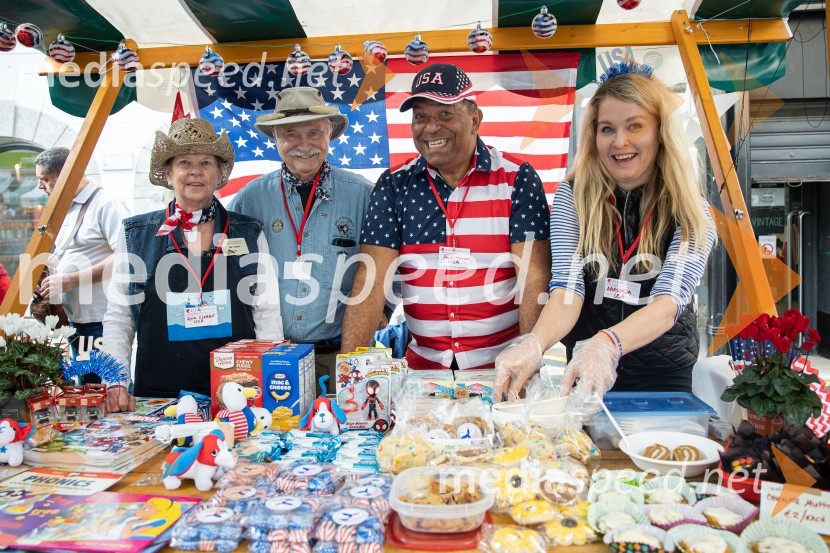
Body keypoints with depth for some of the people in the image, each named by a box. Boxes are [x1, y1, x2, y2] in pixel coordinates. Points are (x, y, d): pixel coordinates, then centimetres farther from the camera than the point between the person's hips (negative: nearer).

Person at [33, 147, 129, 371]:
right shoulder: (65, 211, 17)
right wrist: (44, 282, 6)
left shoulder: (106, 204, -11)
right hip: (75, 320, 9)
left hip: (103, 322, -9)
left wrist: (71, 279, -19)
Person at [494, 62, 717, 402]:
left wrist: (607, 345, -39)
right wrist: (534, 343, -34)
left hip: (663, 378, 0)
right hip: (581, 375, 1)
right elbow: (567, 288, -14)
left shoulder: (691, 212, -5)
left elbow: (669, 301, -19)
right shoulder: (573, 196, -3)